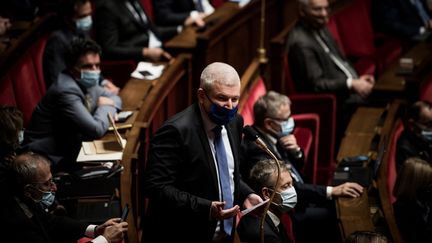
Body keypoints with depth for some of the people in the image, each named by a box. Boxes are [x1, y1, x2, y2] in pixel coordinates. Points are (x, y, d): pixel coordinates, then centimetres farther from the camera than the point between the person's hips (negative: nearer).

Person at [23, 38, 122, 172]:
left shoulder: (85, 83, 4)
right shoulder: (66, 91, -22)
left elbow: (114, 98, 19)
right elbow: (96, 130, -24)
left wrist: (108, 105, -3)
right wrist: (105, 106, -6)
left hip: (68, 148, 9)